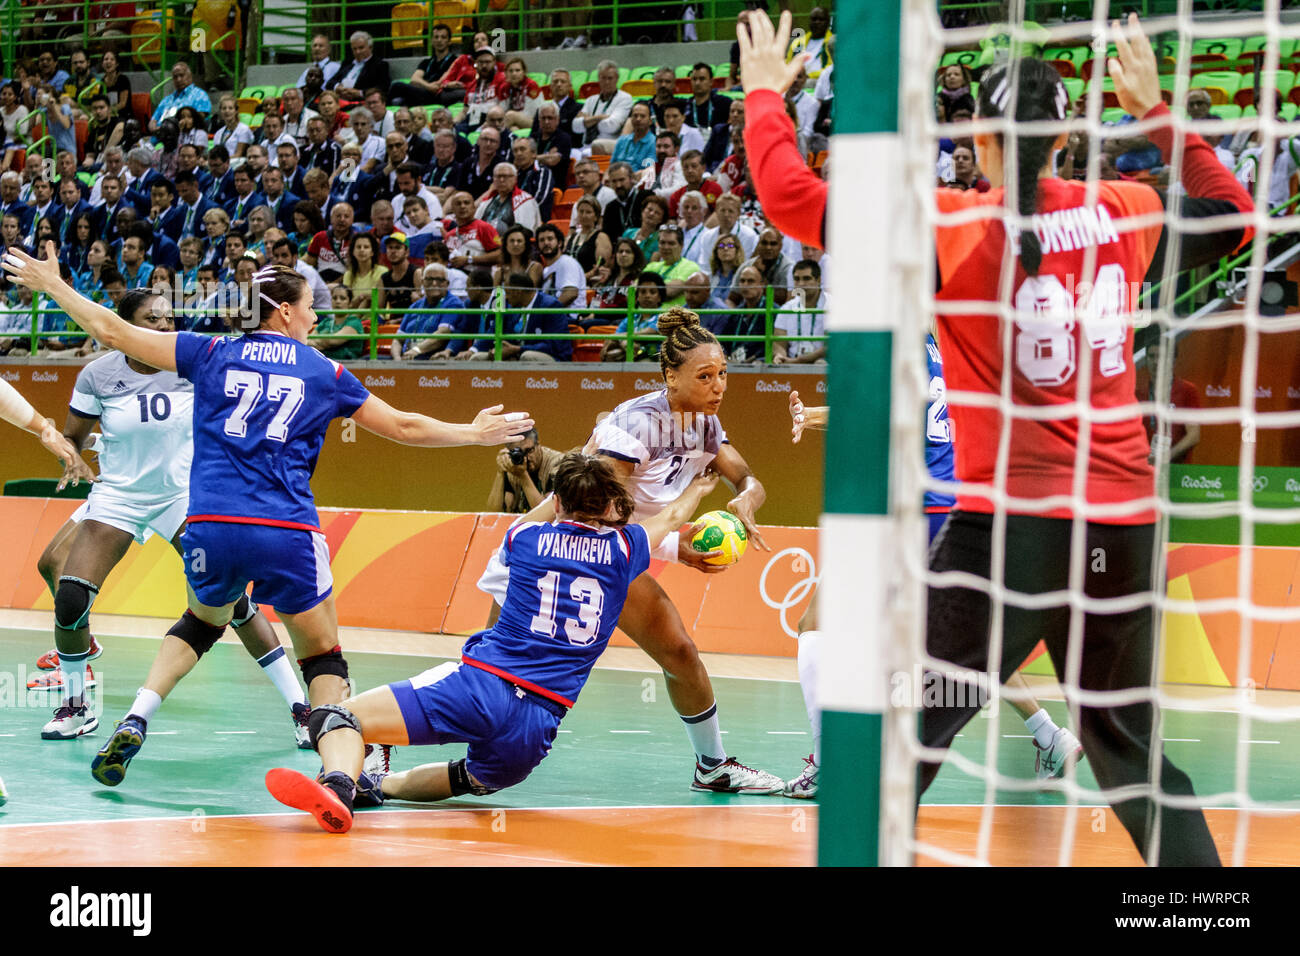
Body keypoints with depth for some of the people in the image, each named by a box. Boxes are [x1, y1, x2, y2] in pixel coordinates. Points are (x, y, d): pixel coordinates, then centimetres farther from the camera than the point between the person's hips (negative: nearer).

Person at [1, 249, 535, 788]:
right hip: (287, 534, -2)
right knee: (322, 656, 13)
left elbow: (111, 332, 14)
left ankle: (133, 726, 17)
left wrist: (52, 285, 27)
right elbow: (403, 427, 19)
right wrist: (474, 433, 33)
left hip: (212, 527, 2)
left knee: (204, 620, 32)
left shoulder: (211, 354, 12)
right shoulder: (326, 374, 11)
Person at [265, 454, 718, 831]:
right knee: (478, 778, 38)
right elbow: (670, 517, 39)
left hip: (482, 685, -4)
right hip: (538, 728, 4)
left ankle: (338, 788, -41)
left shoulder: (528, 539, 12)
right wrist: (697, 488, 59)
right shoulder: (624, 548, 14)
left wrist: (569, 491, 54)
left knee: (337, 717, -13)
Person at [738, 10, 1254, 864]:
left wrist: (763, 94, 10)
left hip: (1012, 523, -4)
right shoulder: (1124, 214, 6)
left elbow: (793, 199, -5)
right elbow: (1232, 213, 27)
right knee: (1128, 744, 19)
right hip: (1126, 520, 5)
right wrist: (1156, 109, 33)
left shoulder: (958, 225, -6)